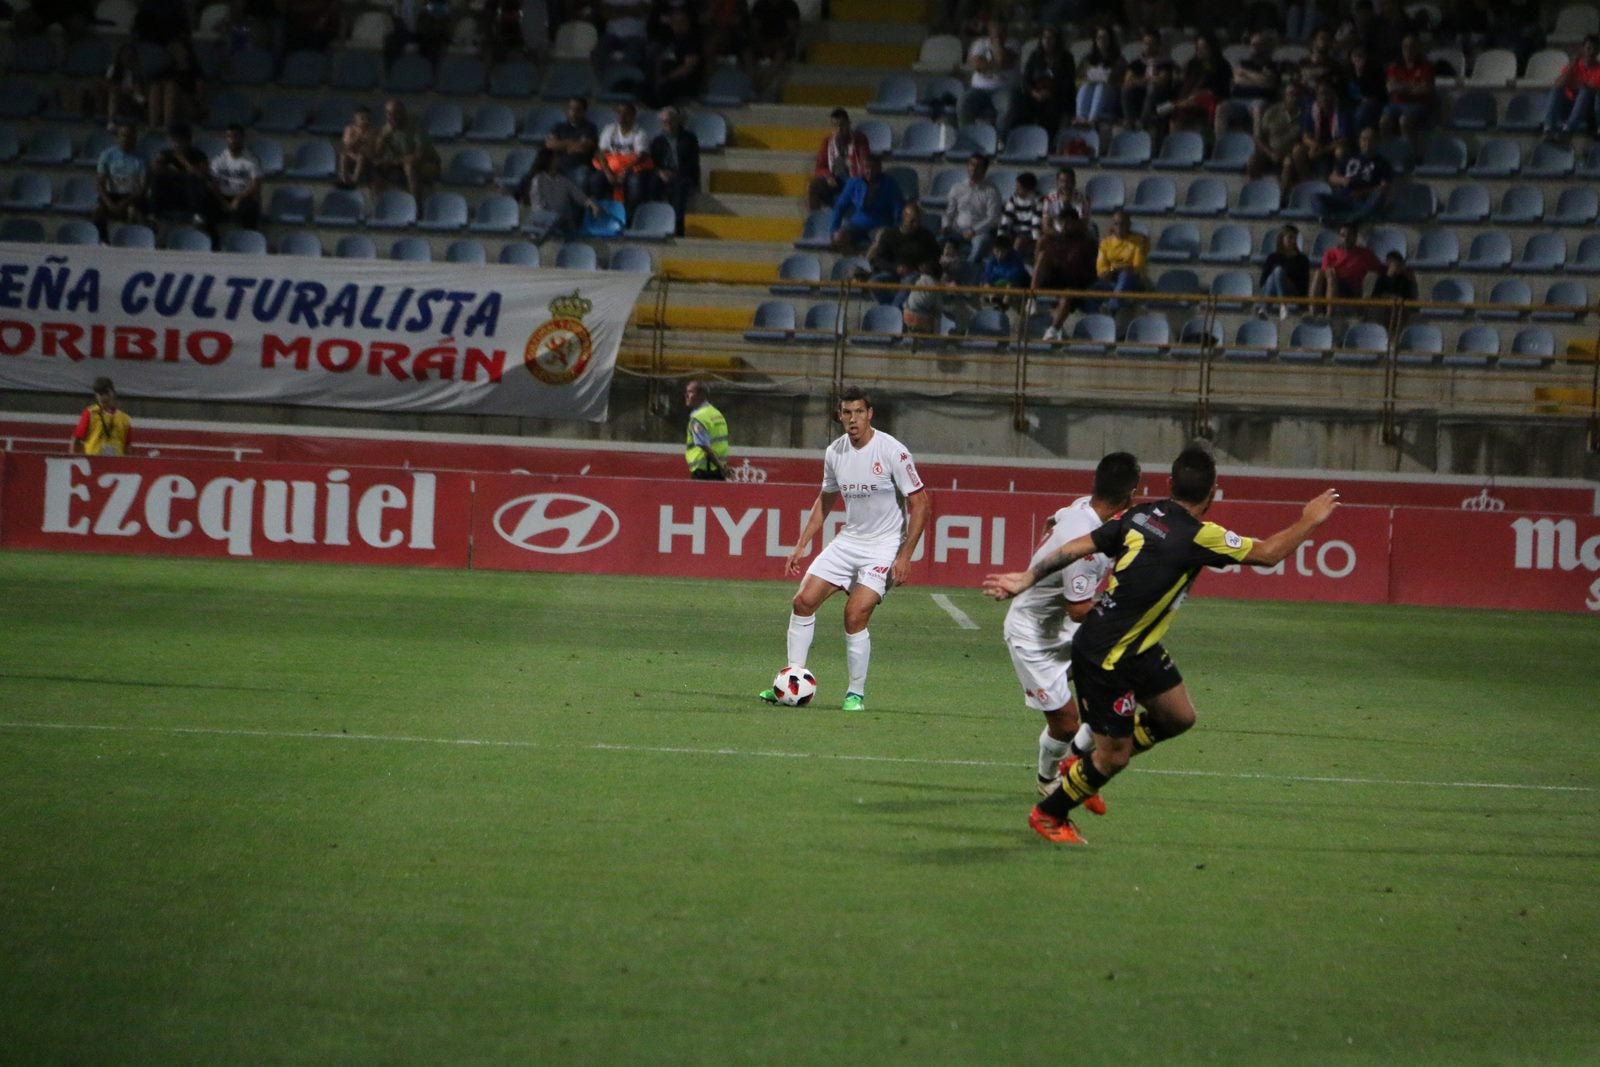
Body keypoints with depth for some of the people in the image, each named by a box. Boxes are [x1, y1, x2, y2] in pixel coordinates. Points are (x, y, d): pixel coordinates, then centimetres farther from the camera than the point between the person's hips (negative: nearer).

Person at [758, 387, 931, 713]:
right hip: (849, 540, 6)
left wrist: (904, 557, -17)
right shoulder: (834, 453, 2)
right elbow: (825, 501, 19)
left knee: (855, 614, -18)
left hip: (884, 546, -6)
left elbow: (919, 504, -12)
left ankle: (857, 694, -2)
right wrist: (801, 546, 12)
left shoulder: (892, 452, -15)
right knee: (803, 601, -3)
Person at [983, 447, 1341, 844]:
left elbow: (1078, 546, -2)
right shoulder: (1197, 536, -24)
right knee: (1114, 755, 5)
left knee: (1179, 716, 16)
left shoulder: (1141, 514, -3)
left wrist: (1027, 578, 4)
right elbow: (1267, 553, -16)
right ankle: (1048, 815, 27)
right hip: (1106, 658, -9)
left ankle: (1087, 765, 31)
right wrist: (1309, 521, -2)